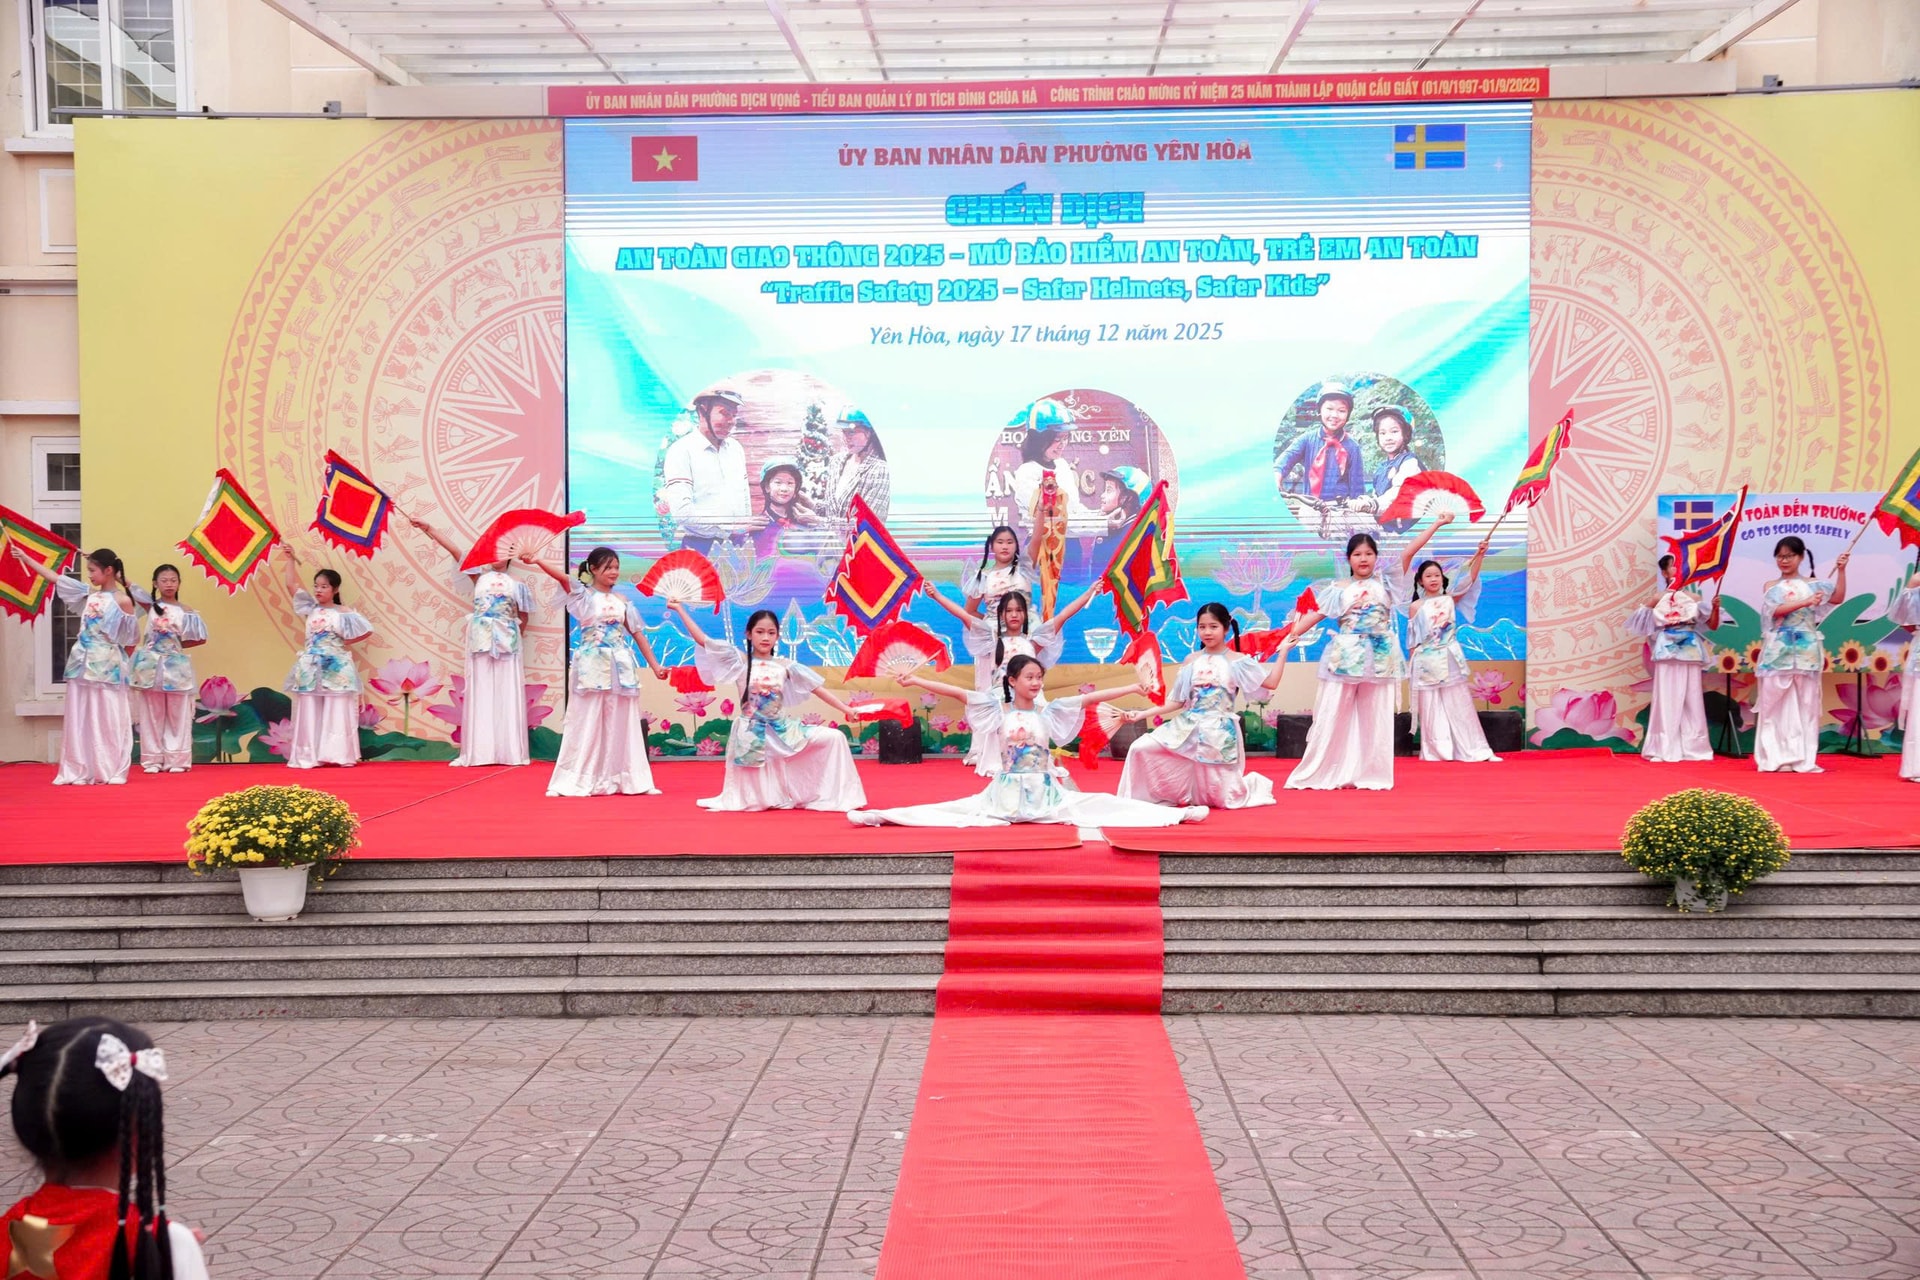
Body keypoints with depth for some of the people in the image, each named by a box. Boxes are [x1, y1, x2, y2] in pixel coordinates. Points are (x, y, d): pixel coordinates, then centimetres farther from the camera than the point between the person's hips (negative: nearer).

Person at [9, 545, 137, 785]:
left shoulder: (122, 600, -7)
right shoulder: (88, 594, 9)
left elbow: (132, 637, -4)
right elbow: (54, 577, 13)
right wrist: (25, 558, 13)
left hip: (107, 666, -6)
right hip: (83, 663, 6)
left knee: (108, 719, -1)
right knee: (79, 718, 6)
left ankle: (111, 771, 5)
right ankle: (79, 771, 11)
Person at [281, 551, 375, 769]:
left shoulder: (343, 613, -4)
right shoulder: (311, 609, 7)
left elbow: (367, 631, -5)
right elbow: (292, 584, 10)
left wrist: (346, 642, -3)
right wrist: (291, 560, 9)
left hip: (335, 669, -4)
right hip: (311, 669, 4)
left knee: (337, 712, 0)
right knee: (310, 713, 3)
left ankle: (341, 755, 3)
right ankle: (310, 756, 5)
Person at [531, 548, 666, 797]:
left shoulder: (621, 601, 10)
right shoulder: (583, 595, -1)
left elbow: (637, 634, 13)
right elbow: (562, 577, -18)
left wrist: (654, 666, 11)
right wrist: (535, 559, -34)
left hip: (620, 667, 4)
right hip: (592, 666, -4)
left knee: (621, 724, 7)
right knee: (588, 723, -1)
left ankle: (624, 778, 13)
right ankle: (580, 780, 6)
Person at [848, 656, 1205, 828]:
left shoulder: (1049, 712, 2)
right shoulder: (997, 710, 0)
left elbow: (1089, 698, -3)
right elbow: (958, 692, -8)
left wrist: (1135, 687, -7)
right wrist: (916, 681, -13)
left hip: (1045, 793, 1)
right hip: (1006, 793, -1)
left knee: (1100, 805, -9)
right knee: (953, 810, -12)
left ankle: (1177, 814, -16)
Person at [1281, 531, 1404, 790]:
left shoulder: (1385, 583, 7)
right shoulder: (1339, 588, 3)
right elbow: (1315, 614, -1)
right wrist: (1289, 636, -10)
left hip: (1379, 657, 2)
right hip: (1346, 657, -1)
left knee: (1375, 718, 5)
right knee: (1333, 716, 1)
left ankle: (1371, 774, 13)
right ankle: (1322, 774, 8)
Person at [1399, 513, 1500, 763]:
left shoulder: (1450, 600, 2)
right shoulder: (1415, 607, 0)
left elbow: (1470, 579, -8)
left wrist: (1480, 555, -15)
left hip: (1449, 660, 1)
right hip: (1426, 663, -1)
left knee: (1459, 705, 5)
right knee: (1431, 708, 3)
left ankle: (1474, 750, 8)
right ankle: (1437, 751, 10)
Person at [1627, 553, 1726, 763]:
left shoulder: (1694, 598, 7)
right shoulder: (1659, 598, 1)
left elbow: (1713, 626, 7)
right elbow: (1639, 618, -2)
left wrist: (1715, 607, -9)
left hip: (1690, 653, 2)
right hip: (1668, 652, -2)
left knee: (1692, 700, 4)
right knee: (1667, 699, -2)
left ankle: (1692, 747, 9)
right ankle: (1665, 748, 1)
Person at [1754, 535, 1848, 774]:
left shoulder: (1812, 584, 10)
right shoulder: (1771, 587, 8)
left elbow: (1838, 597, -5)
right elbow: (1777, 610, -10)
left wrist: (1841, 571, -14)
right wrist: (1806, 602, -19)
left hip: (1806, 651, 1)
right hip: (1779, 651, -1)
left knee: (1805, 703, 1)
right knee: (1776, 703, -2)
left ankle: (1803, 759, 4)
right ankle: (1776, 757, 2)